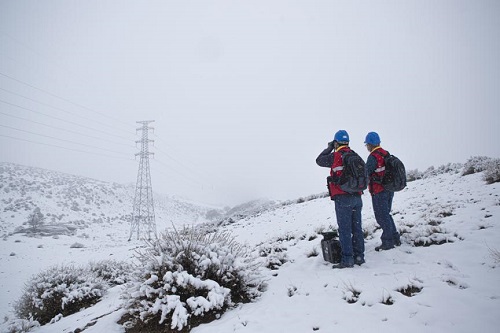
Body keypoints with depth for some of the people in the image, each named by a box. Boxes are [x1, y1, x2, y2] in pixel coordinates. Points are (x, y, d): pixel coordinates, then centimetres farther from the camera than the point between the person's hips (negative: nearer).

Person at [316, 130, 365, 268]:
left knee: (345, 230, -3)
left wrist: (329, 148, 18)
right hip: (357, 197, 6)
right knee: (357, 228, 12)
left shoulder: (335, 156, -8)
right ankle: (359, 256, 18)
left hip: (342, 198, -6)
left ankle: (347, 259, -1)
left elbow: (319, 160, 8)